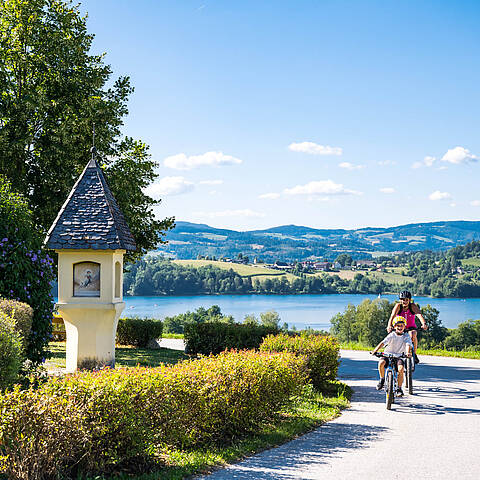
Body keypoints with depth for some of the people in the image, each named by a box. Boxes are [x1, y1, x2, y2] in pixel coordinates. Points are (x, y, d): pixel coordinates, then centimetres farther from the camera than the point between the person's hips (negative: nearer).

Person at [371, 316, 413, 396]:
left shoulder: (406, 336, -1)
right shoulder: (392, 335, -5)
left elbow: (408, 345, -17)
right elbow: (383, 342, -18)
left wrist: (408, 353, -40)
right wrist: (375, 350, -34)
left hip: (398, 356, 0)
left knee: (401, 368, -29)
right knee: (381, 362, -31)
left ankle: (399, 388, -12)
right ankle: (382, 379, -4)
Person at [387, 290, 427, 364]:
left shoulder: (413, 306, -17)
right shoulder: (398, 306, -16)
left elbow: (419, 315, -34)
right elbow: (392, 316, -32)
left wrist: (424, 324, -54)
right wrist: (389, 326, -50)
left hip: (411, 327, -1)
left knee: (413, 336, -32)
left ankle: (414, 354, -11)